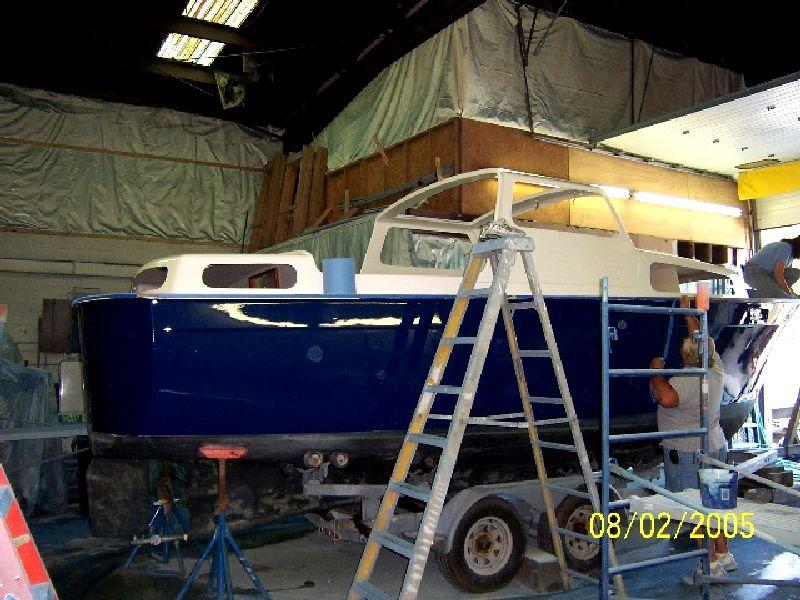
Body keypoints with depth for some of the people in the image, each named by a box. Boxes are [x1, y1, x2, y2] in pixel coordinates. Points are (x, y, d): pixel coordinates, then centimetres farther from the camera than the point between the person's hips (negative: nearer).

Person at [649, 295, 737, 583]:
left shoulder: (685, 381, -23)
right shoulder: (716, 370, 1)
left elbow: (667, 398, -42)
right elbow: (702, 338, 15)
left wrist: (657, 372, -25)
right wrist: (688, 313, 23)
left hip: (688, 453, -9)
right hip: (715, 446, 9)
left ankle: (711, 564, 7)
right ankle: (724, 555, 29)